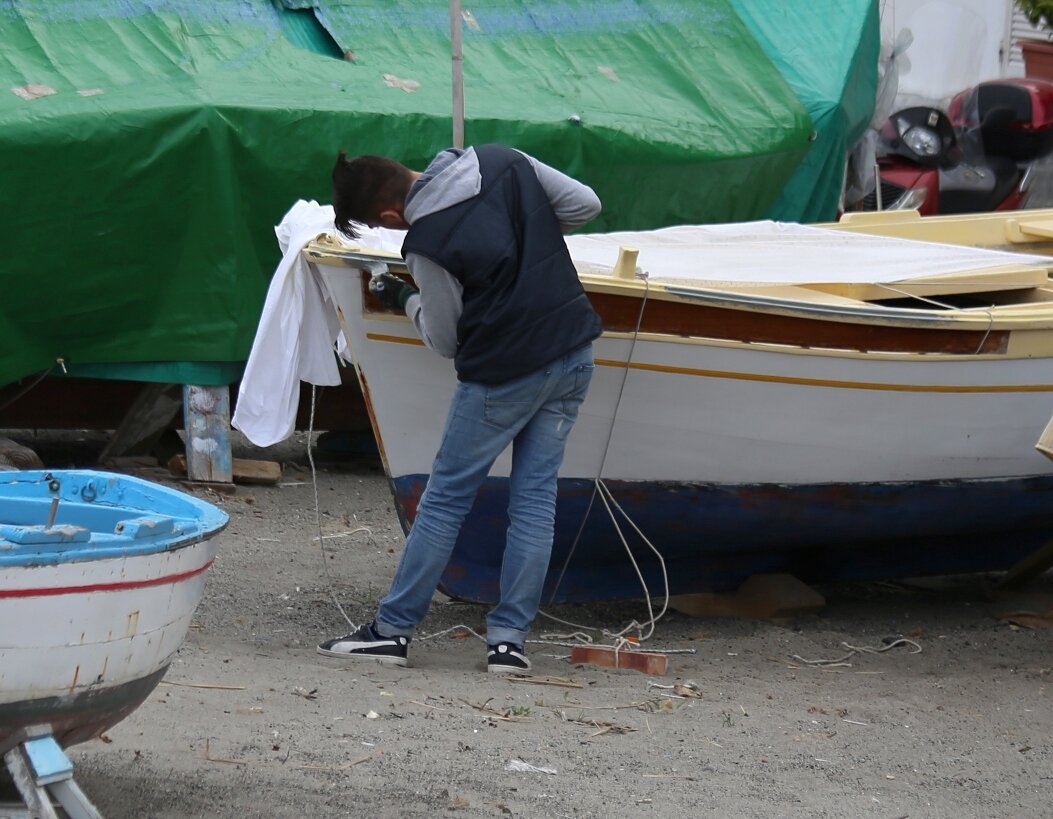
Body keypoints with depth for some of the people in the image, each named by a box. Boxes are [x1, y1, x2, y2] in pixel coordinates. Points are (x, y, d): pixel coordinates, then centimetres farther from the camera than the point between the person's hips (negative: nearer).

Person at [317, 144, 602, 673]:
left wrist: (404, 300, 14)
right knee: (535, 496, 8)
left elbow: (445, 341, -4)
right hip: (574, 355, 6)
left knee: (445, 498, 5)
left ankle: (392, 629, 10)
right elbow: (585, 203, 7)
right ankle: (509, 639, 8)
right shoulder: (502, 162, 0)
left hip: (504, 373, -6)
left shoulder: (426, 244, -15)